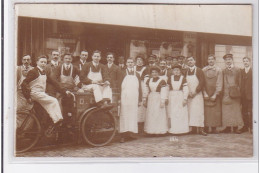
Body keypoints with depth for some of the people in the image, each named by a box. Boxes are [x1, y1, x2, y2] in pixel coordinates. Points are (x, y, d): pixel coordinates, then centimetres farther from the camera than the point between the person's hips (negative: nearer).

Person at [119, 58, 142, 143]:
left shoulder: (137, 75, 15)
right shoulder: (123, 73, 6)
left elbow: (139, 88, 14)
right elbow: (119, 86, 1)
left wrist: (140, 99, 8)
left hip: (134, 98, 3)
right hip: (125, 98, -3)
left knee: (133, 115, 4)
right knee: (124, 115, -5)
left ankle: (130, 132, 15)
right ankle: (123, 135, -5)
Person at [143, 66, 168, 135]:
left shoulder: (162, 81, -7)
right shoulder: (149, 81, 9)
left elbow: (163, 92, -9)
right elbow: (147, 91, 16)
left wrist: (162, 101, -12)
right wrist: (145, 100, 15)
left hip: (158, 99, -5)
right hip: (150, 99, 5)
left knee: (159, 115, -1)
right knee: (150, 115, 7)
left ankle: (159, 130, 7)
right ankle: (151, 130, 14)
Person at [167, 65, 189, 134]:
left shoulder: (183, 78, -1)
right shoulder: (170, 78, 6)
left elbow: (186, 89, -3)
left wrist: (185, 99, -10)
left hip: (180, 97, -2)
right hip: (172, 97, 2)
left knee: (181, 114, 0)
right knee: (172, 114, 3)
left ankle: (181, 129, 8)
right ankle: (173, 129, 11)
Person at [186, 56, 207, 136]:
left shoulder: (199, 70, 1)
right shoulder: (185, 72, 11)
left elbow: (202, 82, -6)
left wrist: (195, 92, -12)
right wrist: (188, 92, -5)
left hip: (197, 94, -3)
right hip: (188, 95, 3)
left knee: (198, 111, -7)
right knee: (190, 111, 0)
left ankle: (201, 129, -5)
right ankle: (193, 128, 5)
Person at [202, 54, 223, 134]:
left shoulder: (218, 70, 1)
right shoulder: (204, 70, 5)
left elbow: (219, 83, -3)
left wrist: (215, 95, -10)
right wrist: (204, 93, -8)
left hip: (215, 94, 0)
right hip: (206, 94, 1)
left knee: (215, 111, -1)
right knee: (206, 111, -2)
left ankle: (214, 128, 5)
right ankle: (206, 127, 3)